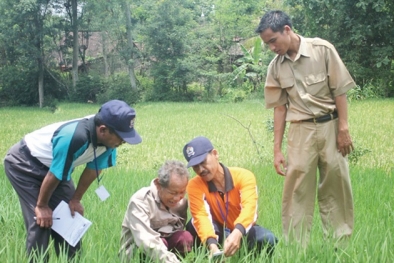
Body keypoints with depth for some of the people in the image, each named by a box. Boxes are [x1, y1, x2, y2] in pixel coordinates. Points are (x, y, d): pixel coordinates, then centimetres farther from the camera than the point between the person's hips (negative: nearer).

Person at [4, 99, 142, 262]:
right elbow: (54, 175, -28)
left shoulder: (107, 139, -18)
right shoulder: (74, 137, -41)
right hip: (23, 164, -7)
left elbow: (94, 169, -2)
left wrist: (76, 200, 4)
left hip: (52, 165, 7)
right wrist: (42, 205, -14)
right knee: (40, 221, -14)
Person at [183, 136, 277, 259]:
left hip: (243, 232, 0)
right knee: (193, 225, -30)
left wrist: (237, 233, -57)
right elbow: (201, 216, -30)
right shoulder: (194, 185, -16)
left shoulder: (244, 176, -19)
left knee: (268, 239, -32)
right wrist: (212, 244, -51)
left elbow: (249, 207, -36)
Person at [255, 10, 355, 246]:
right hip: (301, 130, 2)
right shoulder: (276, 67, 1)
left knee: (337, 185, 5)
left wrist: (343, 129, -8)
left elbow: (340, 90, -4)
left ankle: (341, 242, 17)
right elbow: (280, 107, 6)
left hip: (330, 126, -2)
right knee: (297, 189, 0)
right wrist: (277, 149, 5)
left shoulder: (322, 50, -7)